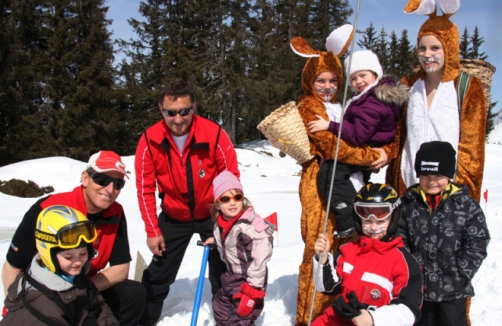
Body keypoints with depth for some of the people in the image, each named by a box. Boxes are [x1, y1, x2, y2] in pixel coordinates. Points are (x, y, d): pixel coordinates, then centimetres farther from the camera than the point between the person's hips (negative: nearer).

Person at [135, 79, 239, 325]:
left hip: (212, 214, -1)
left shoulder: (213, 133, -22)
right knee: (158, 274, 13)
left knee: (223, 273, 10)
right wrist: (152, 230, -6)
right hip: (174, 218, 1)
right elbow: (145, 189, -8)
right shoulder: (150, 140, -17)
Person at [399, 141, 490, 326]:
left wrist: (459, 275, -11)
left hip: (452, 289, -2)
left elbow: (477, 245, -7)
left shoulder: (466, 205, -8)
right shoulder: (409, 203, -2)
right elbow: (400, 241, 2)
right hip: (419, 285, 3)